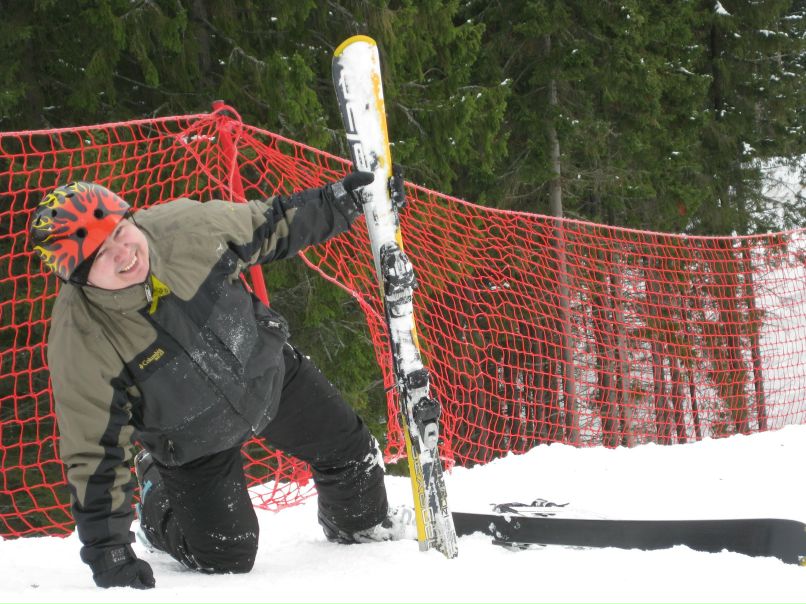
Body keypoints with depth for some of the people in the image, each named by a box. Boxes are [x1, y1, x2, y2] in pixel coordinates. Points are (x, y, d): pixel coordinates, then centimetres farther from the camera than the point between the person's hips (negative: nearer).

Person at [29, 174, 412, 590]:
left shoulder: (184, 227, -30)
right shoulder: (79, 340, -35)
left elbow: (273, 226, -10)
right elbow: (95, 451, -27)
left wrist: (347, 198, -12)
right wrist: (108, 553, -26)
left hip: (270, 373, 3)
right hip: (194, 441, -3)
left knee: (349, 450, 14)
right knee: (227, 558, 0)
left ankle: (364, 527, 49)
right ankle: (157, 505, 32)